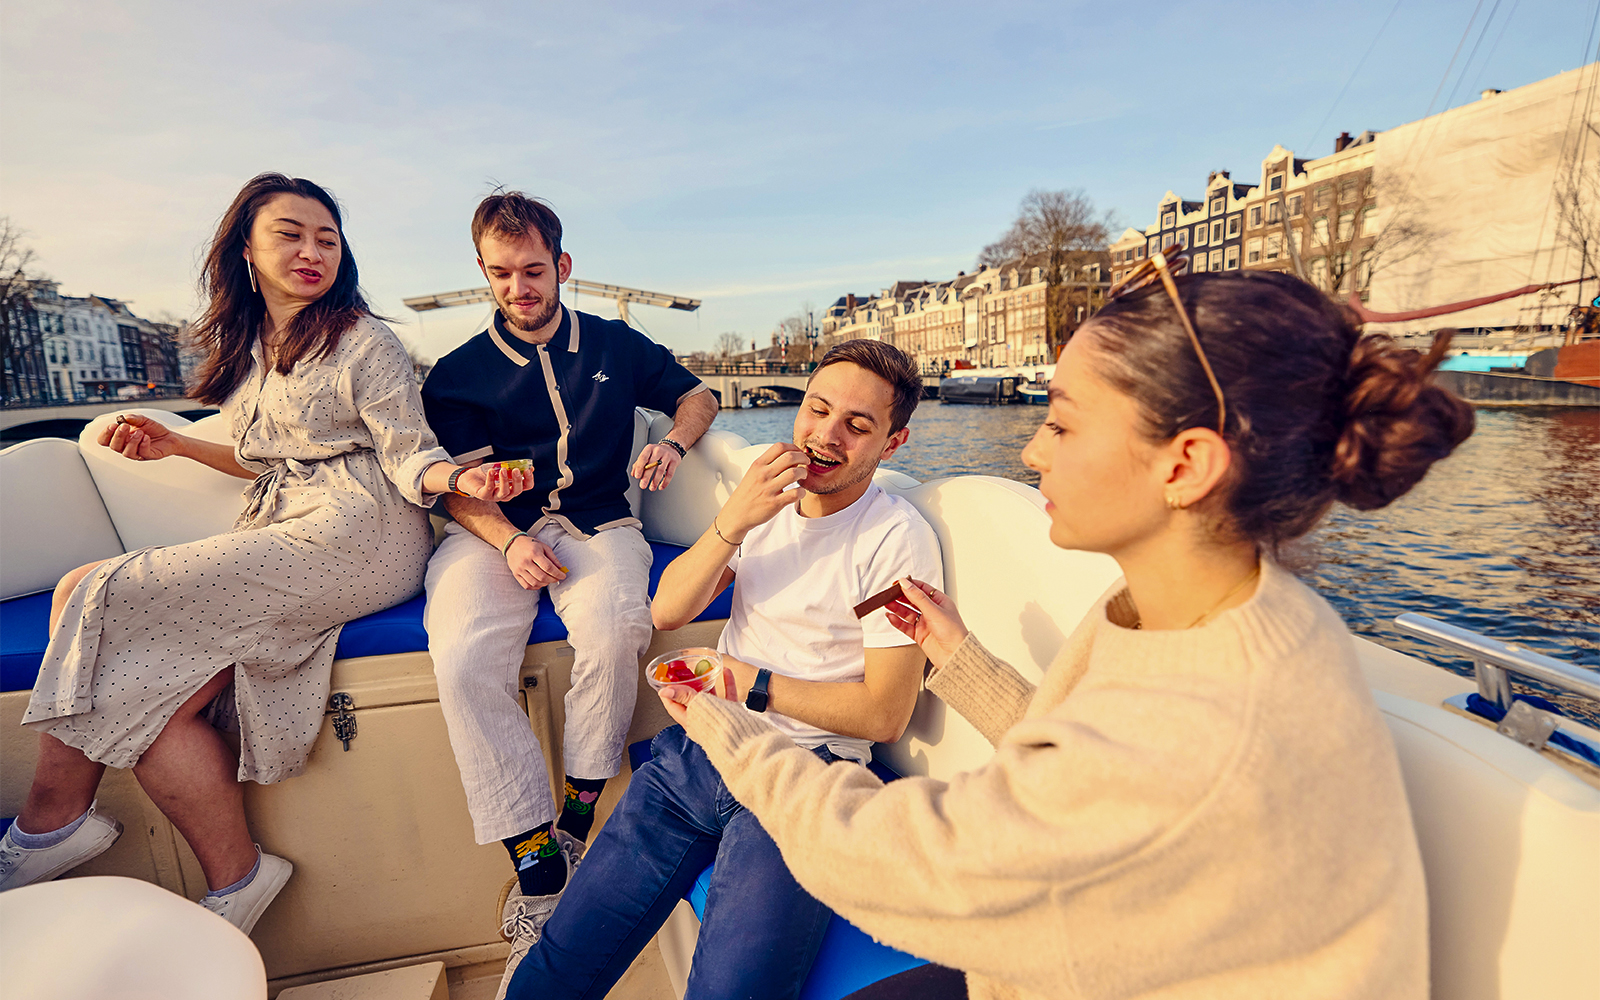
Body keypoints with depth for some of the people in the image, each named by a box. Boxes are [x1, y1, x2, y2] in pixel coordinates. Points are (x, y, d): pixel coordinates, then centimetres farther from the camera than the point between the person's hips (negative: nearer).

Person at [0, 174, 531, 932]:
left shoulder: (364, 343, -2)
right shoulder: (248, 346, 21)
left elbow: (407, 457, -8)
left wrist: (461, 478, -28)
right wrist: (177, 445, 20)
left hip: (353, 536, -7)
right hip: (280, 533, 7)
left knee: (94, 595, -13)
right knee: (151, 677, -15)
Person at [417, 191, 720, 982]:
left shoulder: (616, 345, 14)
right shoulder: (458, 374, 12)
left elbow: (697, 395, 21)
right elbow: (460, 485, 3)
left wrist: (673, 443, -3)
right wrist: (510, 542, -17)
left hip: (597, 523, 0)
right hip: (493, 530, 1)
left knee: (613, 633, -33)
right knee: (463, 662, -28)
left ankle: (578, 822, -12)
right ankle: (535, 860, -18)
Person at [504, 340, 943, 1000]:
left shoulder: (898, 539, -9)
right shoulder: (766, 496, 9)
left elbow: (884, 715, -10)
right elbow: (667, 612, 1)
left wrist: (748, 683, -8)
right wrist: (732, 522, -15)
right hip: (700, 749, 5)